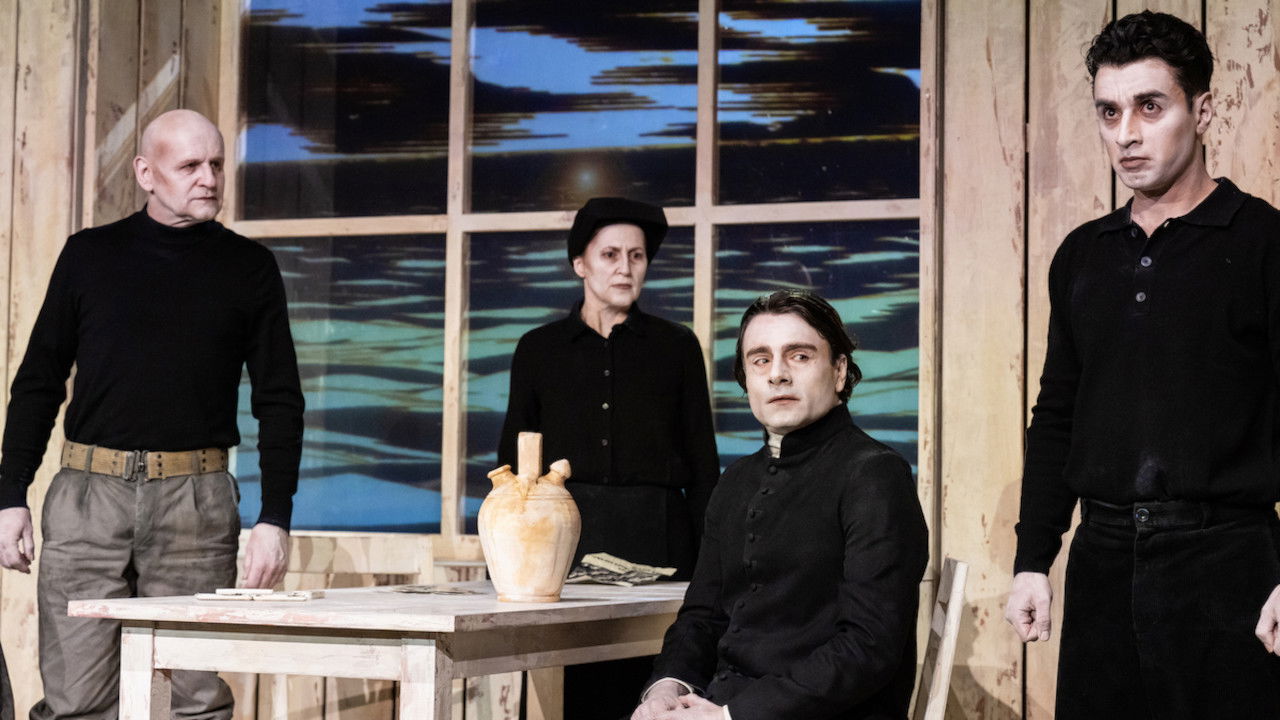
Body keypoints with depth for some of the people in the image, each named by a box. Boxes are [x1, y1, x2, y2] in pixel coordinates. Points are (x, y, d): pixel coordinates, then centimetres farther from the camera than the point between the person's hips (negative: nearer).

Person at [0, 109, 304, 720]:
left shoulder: (248, 268, 9)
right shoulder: (90, 255, 10)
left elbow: (279, 401, 8)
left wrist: (275, 519, -2)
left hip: (196, 505, 0)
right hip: (87, 495, 0)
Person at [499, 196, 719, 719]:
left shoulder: (676, 347, 9)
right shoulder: (539, 350, 11)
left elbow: (703, 463, 9)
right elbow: (513, 460, 13)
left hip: (655, 539, -1)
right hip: (563, 536, 1)